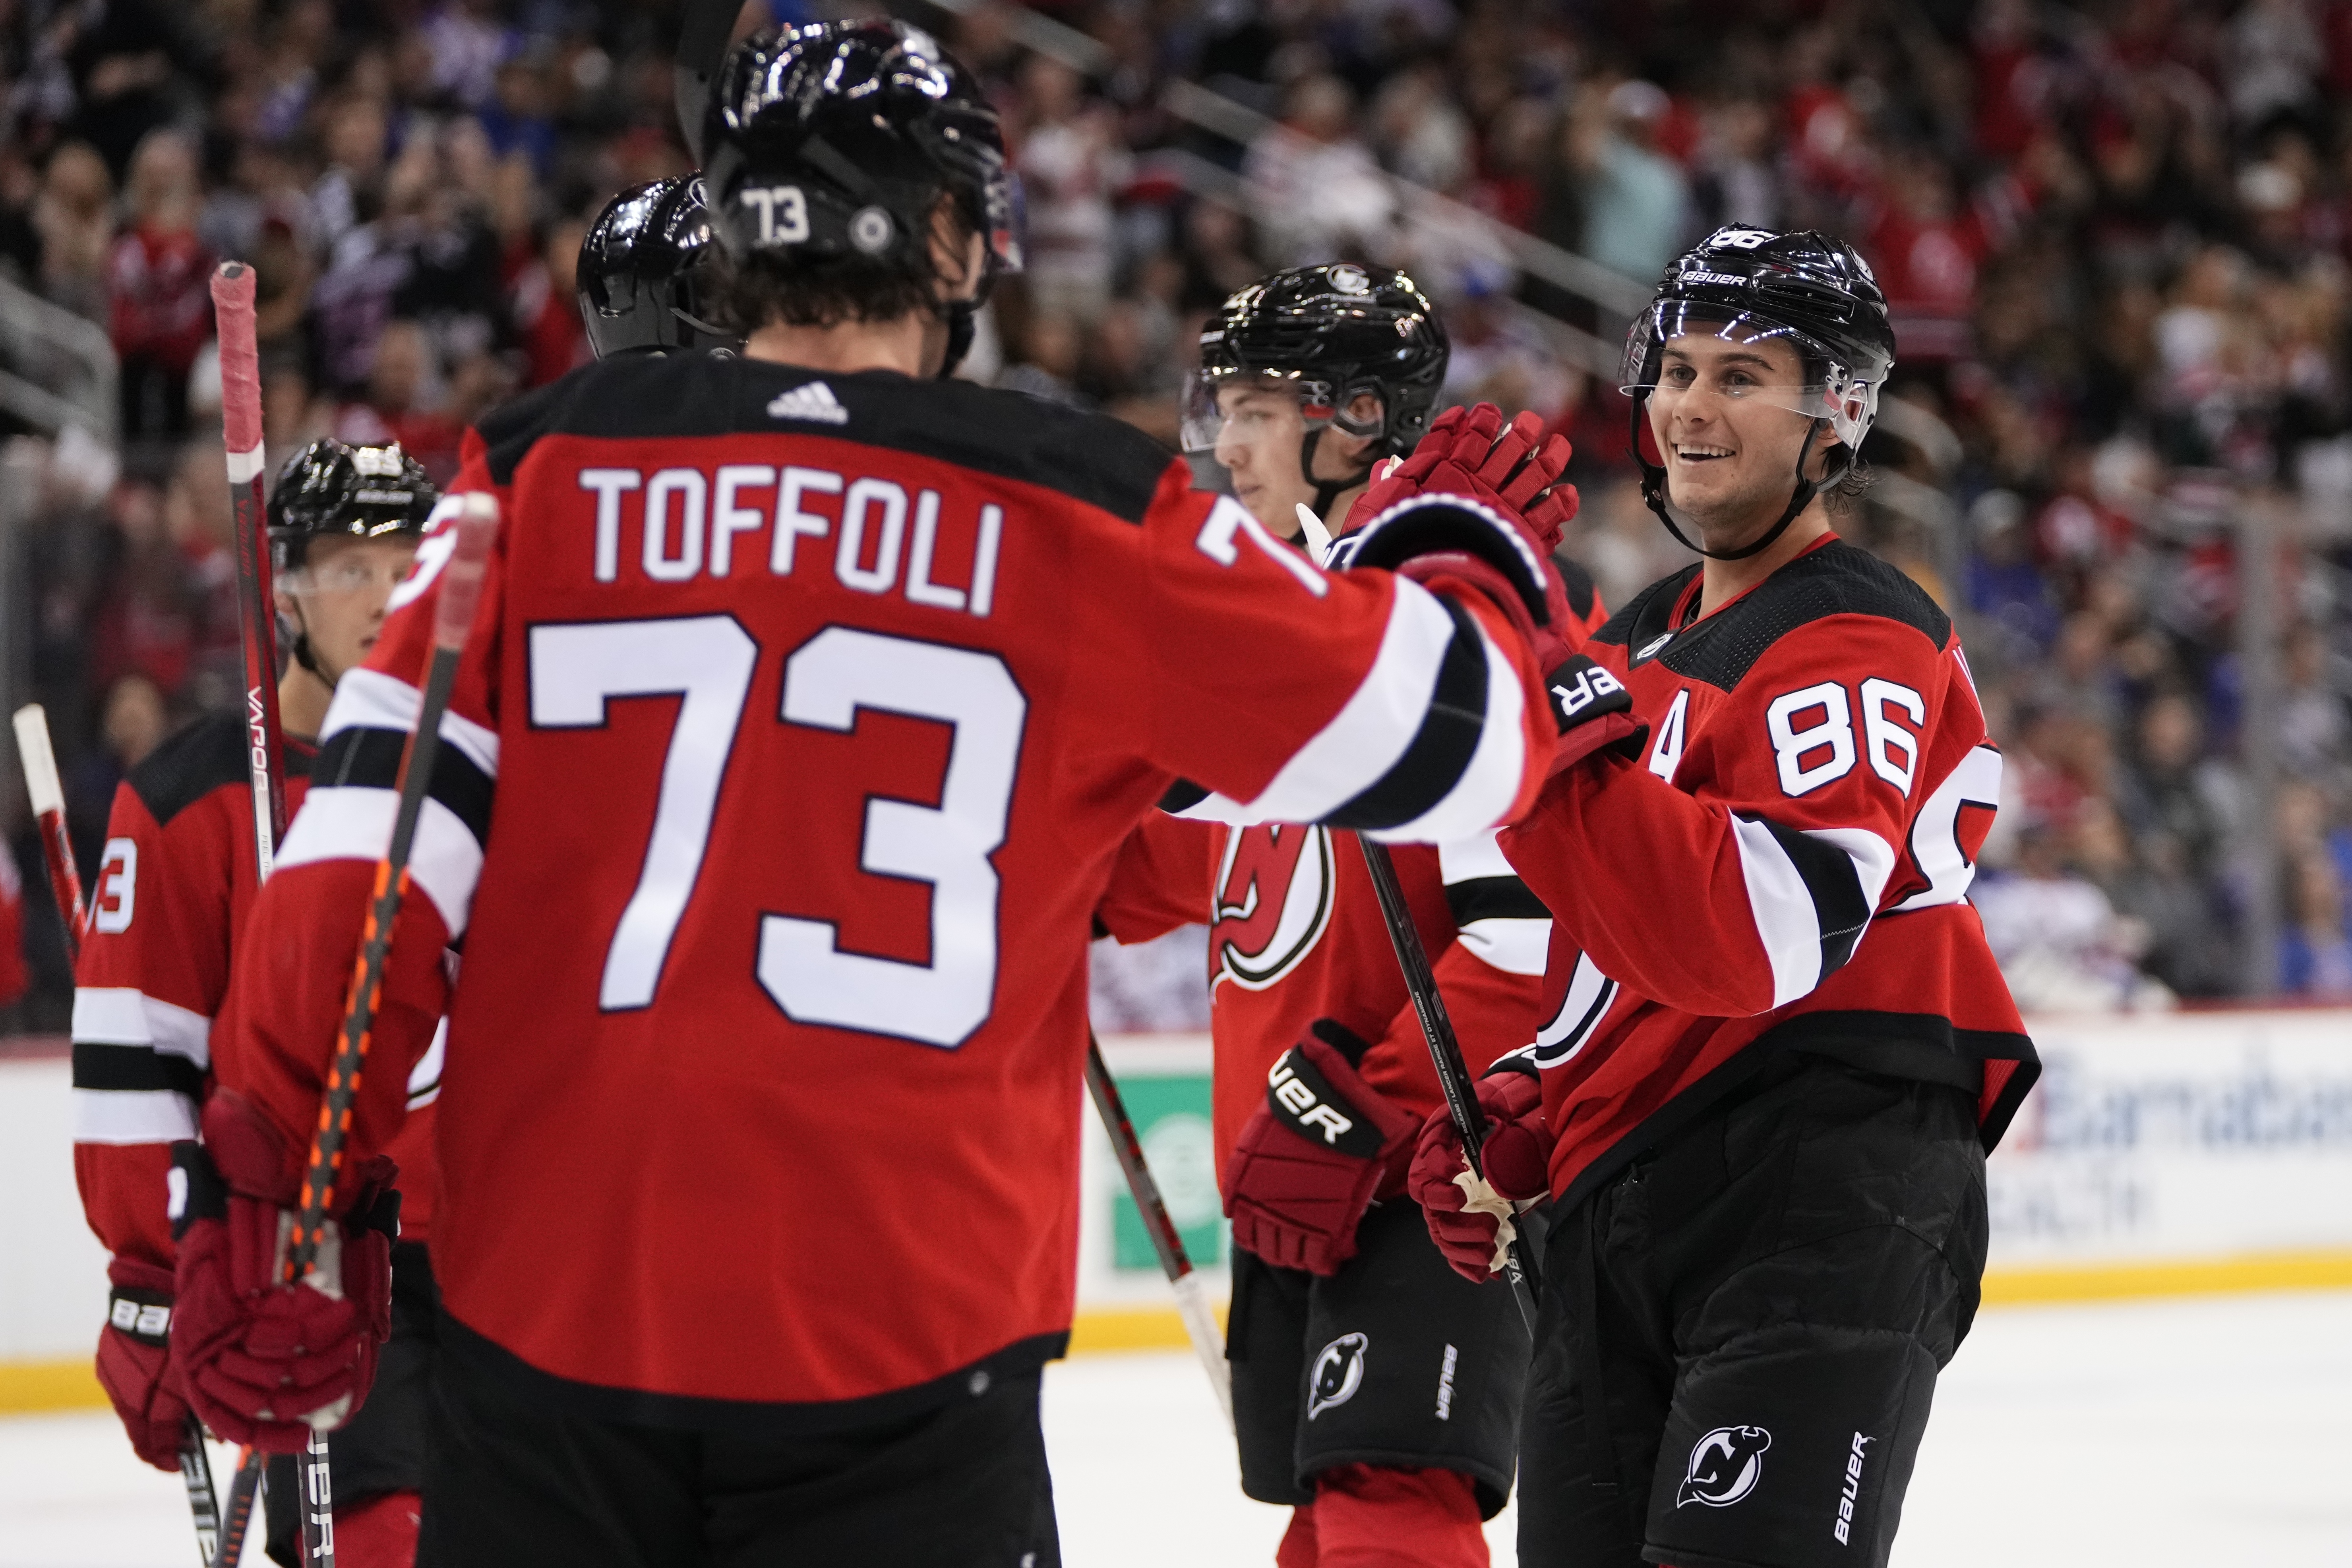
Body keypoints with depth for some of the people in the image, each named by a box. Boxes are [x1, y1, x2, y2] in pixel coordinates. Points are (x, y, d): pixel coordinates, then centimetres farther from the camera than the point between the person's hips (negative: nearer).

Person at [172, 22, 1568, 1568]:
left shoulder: (544, 470, 3)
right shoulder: (1085, 516, -1)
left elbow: (381, 820, -3)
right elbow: (1441, 738, 4)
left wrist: (273, 1180, -1)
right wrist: (1470, 558, 25)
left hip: (547, 1320, 2)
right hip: (905, 1356, -2)